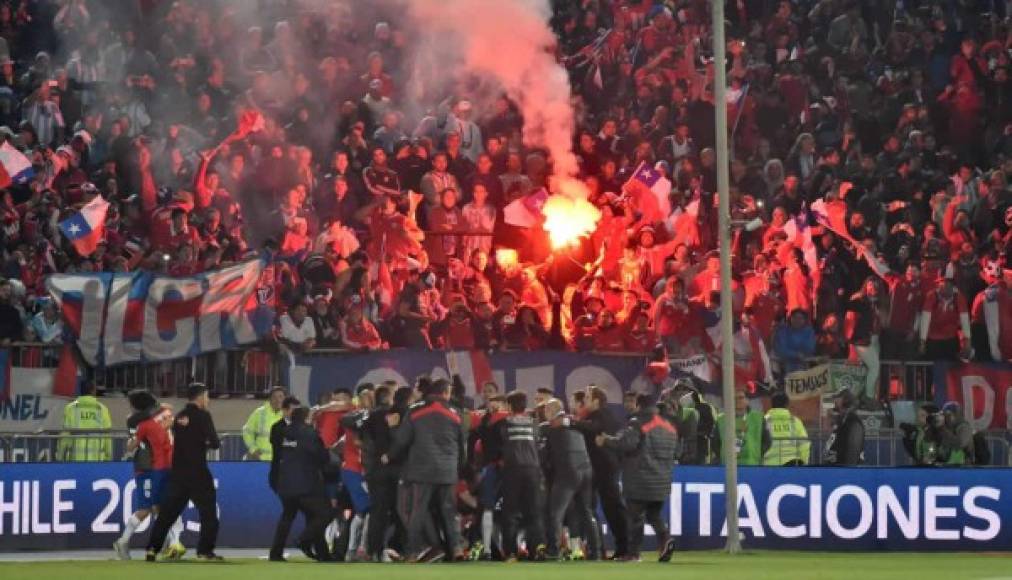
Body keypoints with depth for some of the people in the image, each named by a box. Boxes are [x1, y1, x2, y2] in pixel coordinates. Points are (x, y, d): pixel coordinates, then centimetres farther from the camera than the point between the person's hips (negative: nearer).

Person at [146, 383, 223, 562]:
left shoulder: (179, 417, 12)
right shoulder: (203, 416, -7)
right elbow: (215, 443, -12)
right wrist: (210, 444, 8)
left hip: (178, 472, 6)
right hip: (197, 472, -6)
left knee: (168, 511, 9)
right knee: (208, 511, 2)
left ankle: (152, 549, 4)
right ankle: (205, 551, -5)